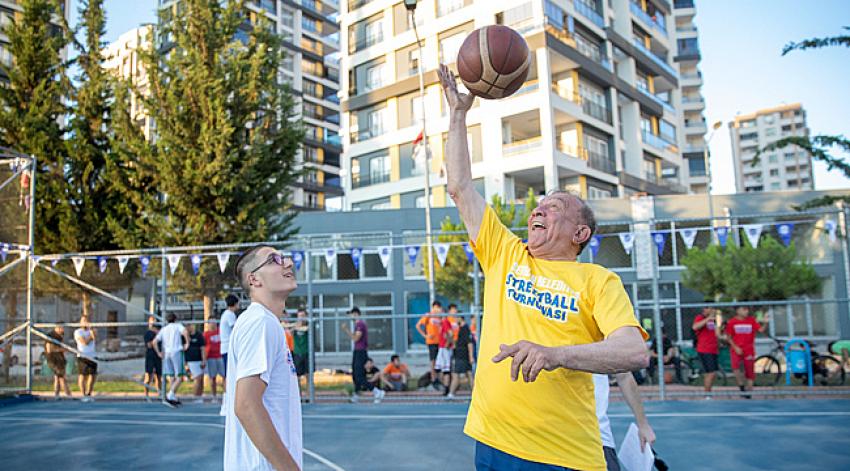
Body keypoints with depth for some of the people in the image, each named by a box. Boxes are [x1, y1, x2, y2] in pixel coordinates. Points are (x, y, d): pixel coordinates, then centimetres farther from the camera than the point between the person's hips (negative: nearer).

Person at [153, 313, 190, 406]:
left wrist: (159, 353, 10)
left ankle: (174, 398, 14)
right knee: (179, 377, -6)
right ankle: (169, 397, -20)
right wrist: (187, 343, -7)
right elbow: (185, 332, -16)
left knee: (173, 377, 14)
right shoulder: (178, 326, 7)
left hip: (166, 354, 5)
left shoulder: (163, 329, 18)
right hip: (176, 352, -5)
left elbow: (155, 341, 6)